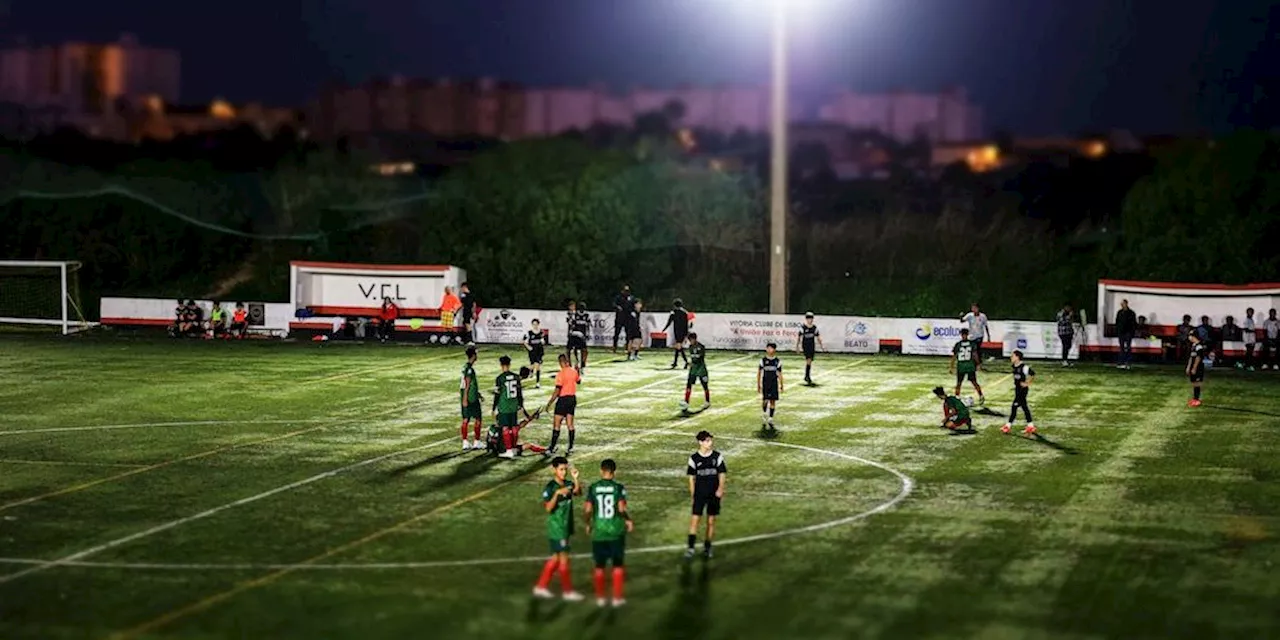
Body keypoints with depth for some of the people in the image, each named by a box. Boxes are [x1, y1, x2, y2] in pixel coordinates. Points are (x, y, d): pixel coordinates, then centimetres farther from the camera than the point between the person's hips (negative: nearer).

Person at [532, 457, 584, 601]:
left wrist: (575, 479, -25)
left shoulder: (568, 484, 4)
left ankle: (541, 586, 23)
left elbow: (578, 492, -14)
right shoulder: (550, 488, -14)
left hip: (566, 528, 8)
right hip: (557, 528, -8)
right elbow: (548, 508, -21)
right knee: (564, 558, -1)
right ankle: (567, 591, 8)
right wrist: (557, 493, -32)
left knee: (556, 558, 14)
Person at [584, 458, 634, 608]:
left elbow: (588, 509, -6)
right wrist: (628, 520, 3)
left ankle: (600, 597, 15)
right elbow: (621, 508, -15)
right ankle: (617, 597, 11)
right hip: (616, 531, -1)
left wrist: (588, 524, 11)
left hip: (599, 532, 1)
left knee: (599, 566, 11)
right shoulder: (618, 487, -7)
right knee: (618, 565, 10)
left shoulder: (593, 488, -3)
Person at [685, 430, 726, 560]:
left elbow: (722, 474, 2)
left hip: (714, 494, 1)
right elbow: (691, 477, 4)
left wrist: (720, 488, -13)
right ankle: (690, 547, -6)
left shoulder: (717, 456, -2)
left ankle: (707, 547, 20)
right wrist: (692, 494, 2)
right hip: (699, 494, -1)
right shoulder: (694, 458, -4)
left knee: (711, 521, 8)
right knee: (695, 519, -9)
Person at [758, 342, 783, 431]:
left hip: (774, 384, 2)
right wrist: (758, 385, 4)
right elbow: (759, 373, 5)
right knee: (765, 400, -12)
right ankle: (764, 414, 12)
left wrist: (781, 386, 3)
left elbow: (779, 374, 6)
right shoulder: (763, 360, 0)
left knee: (773, 401, 3)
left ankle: (770, 419, 12)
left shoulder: (777, 361, 3)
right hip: (765, 384, -2)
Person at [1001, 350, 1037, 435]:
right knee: (1024, 407, 13)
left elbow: (1032, 373, -27)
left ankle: (1008, 426, 2)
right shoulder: (1015, 366, 6)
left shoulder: (1023, 367, -21)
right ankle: (1030, 426, 20)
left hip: (1022, 389, -9)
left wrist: (1027, 383, -20)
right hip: (1017, 389, 9)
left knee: (1014, 406, -5)